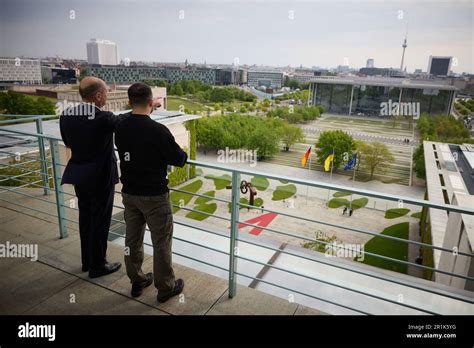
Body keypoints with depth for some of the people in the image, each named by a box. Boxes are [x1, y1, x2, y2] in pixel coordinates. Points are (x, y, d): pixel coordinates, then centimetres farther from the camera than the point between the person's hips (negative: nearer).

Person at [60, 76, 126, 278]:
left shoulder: (65, 116, -4)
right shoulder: (103, 118, -23)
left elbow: (68, 143, 9)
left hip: (79, 176, 7)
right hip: (100, 178, -6)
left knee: (85, 219, 19)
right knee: (100, 222, 8)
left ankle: (87, 261, 34)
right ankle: (97, 266, 21)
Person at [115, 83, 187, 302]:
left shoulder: (120, 128, -2)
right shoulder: (158, 130, -22)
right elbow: (179, 160, -14)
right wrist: (183, 154, 7)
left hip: (129, 193, 6)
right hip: (154, 196, -6)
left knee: (132, 239, 17)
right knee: (161, 243, 8)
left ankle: (137, 282, 33)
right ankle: (165, 288, 21)